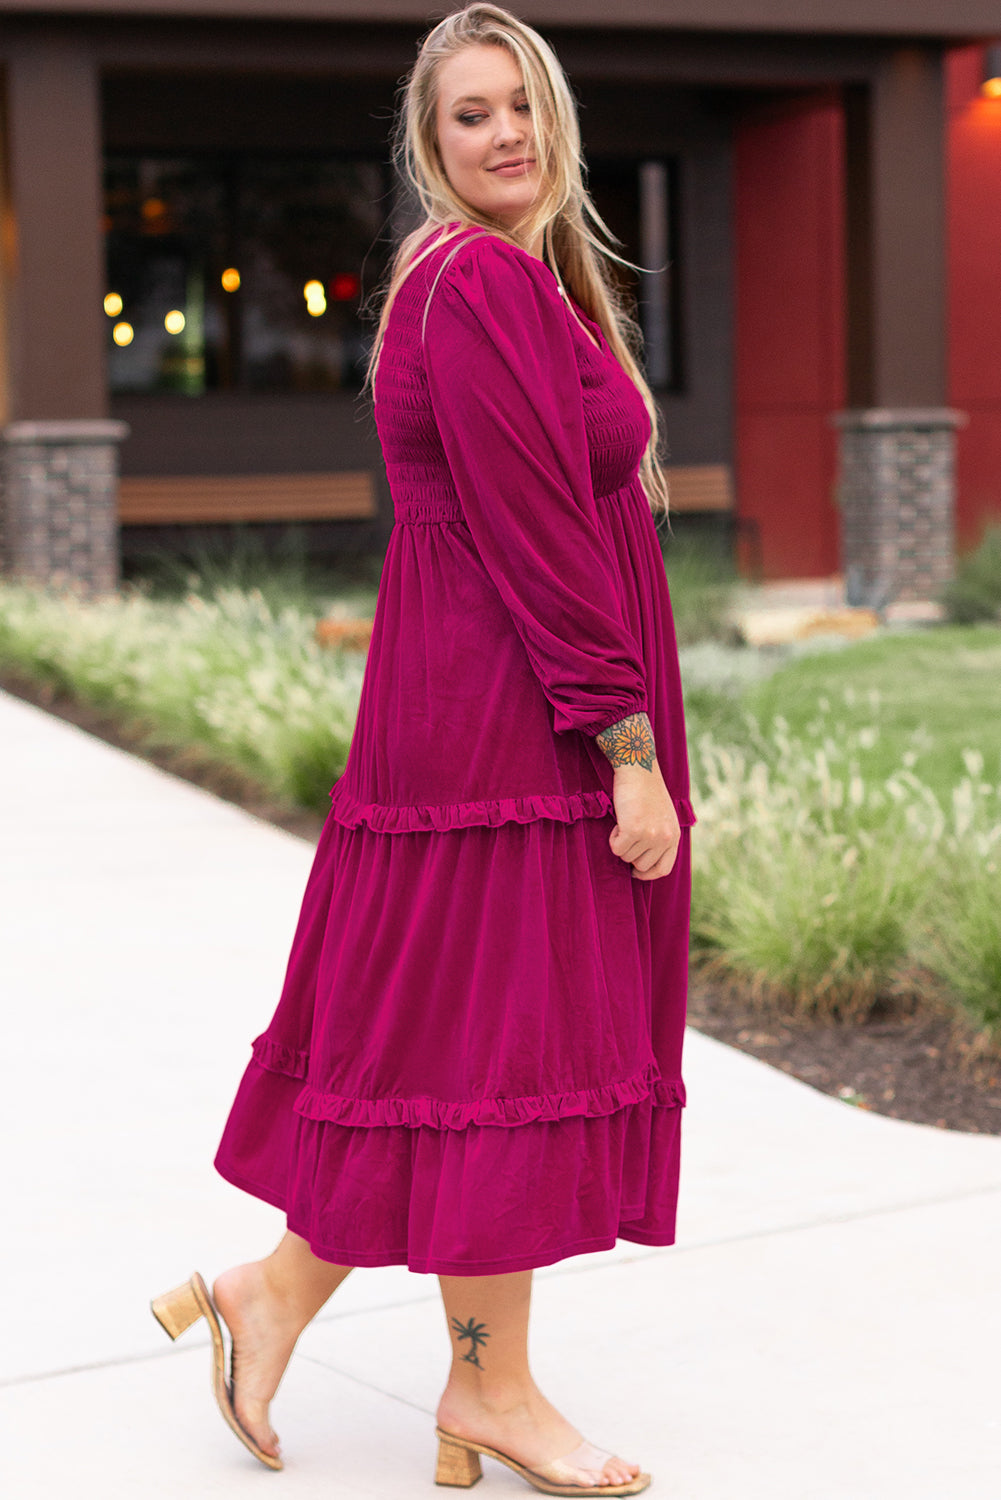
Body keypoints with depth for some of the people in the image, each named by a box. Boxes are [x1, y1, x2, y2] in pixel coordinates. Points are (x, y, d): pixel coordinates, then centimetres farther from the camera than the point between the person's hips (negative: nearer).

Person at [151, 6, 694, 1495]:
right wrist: (630, 746, -19)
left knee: (442, 1033, 14)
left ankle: (277, 1290, 23)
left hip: (492, 717, 10)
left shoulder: (521, 279, 17)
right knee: (495, 1038, 0)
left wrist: (623, 732, 21)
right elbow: (537, 537, -20)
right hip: (506, 729, -10)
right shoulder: (481, 283, -15)